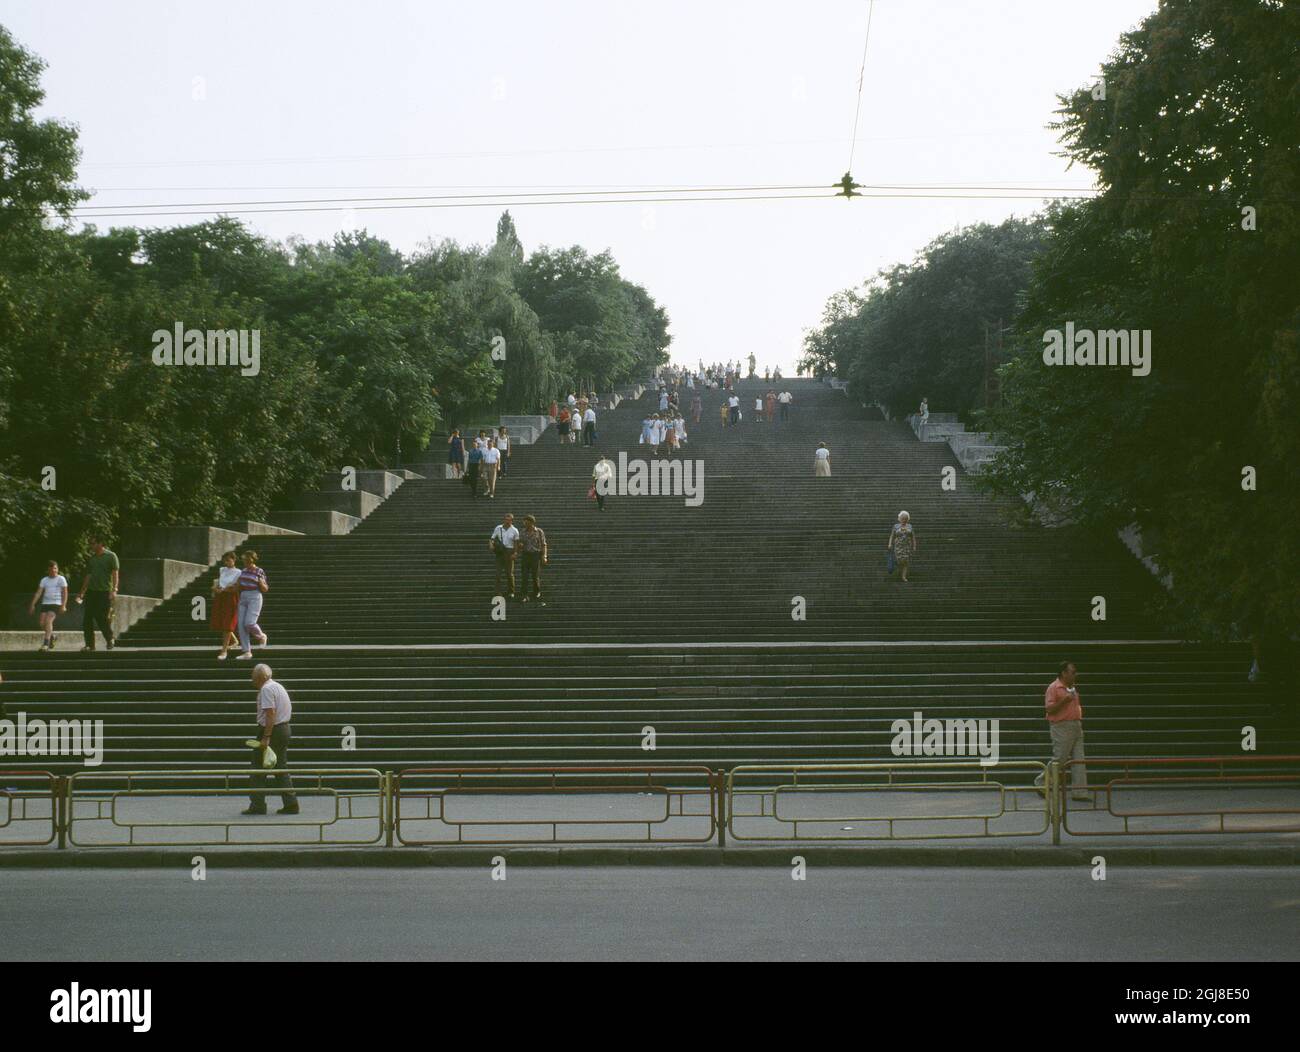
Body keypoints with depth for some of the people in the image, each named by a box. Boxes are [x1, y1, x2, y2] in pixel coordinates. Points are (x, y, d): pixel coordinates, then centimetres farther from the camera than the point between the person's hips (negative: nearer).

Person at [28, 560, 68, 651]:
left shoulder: (61, 579, 3)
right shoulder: (44, 580, 12)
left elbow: (65, 593, 0)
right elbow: (38, 593, 8)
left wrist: (63, 605, -9)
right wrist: (32, 604, -1)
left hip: (56, 603, -5)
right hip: (45, 603, 5)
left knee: (48, 620, -24)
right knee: (42, 623, -7)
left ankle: (46, 643, -24)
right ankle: (53, 637, 21)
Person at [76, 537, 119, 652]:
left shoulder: (111, 556, -1)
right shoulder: (92, 558, 16)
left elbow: (115, 574, -7)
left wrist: (114, 590, -18)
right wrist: (82, 592, 20)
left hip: (105, 592, -6)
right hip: (91, 591, 6)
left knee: (103, 619, -6)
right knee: (87, 619, -2)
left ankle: (109, 640, 15)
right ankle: (89, 644, 2)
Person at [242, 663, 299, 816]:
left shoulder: (266, 689, -13)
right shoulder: (278, 687, 17)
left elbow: (270, 713, -22)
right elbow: (289, 710, 19)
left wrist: (266, 738, -25)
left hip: (271, 729, -9)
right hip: (284, 727, 9)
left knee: (259, 768, -2)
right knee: (281, 767, 12)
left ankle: (257, 804, -1)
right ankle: (290, 804, 8)